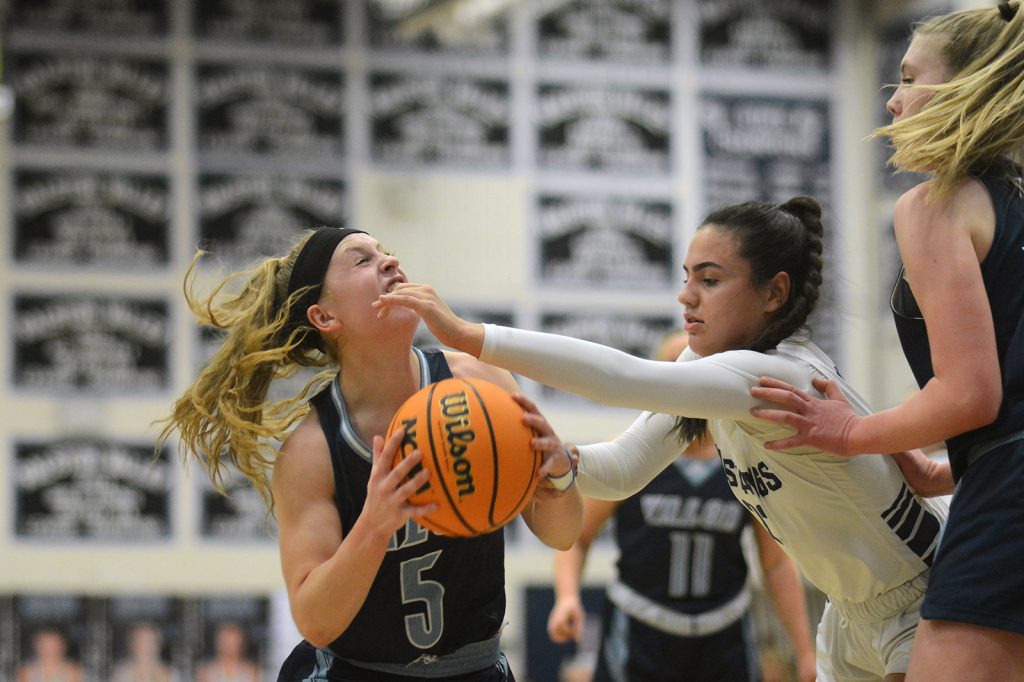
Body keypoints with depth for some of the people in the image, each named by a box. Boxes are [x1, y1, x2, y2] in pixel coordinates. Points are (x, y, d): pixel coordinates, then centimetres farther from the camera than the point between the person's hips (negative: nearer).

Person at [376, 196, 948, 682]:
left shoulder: (784, 376, -31)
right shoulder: (708, 364, -2)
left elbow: (630, 379, -44)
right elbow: (623, 469, -8)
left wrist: (470, 336, -46)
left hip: (933, 607, -8)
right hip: (854, 617, 8)